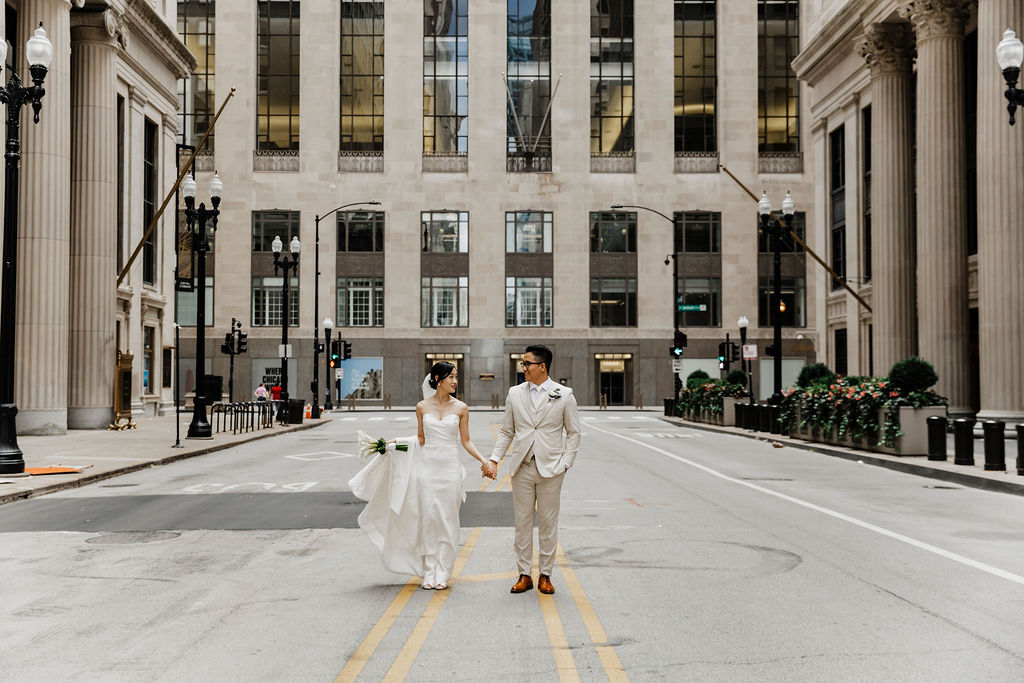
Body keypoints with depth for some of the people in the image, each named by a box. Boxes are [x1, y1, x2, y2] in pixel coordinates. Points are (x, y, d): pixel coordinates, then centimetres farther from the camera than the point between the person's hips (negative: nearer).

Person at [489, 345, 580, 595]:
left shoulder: (564, 395, -1)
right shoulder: (515, 394, 6)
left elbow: (573, 433, 4)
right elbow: (506, 431, 11)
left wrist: (565, 464, -5)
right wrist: (494, 459, 0)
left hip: (550, 468, -2)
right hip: (522, 467, 2)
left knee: (548, 523, 5)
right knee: (522, 522, 5)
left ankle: (545, 575, 15)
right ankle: (524, 575, 14)